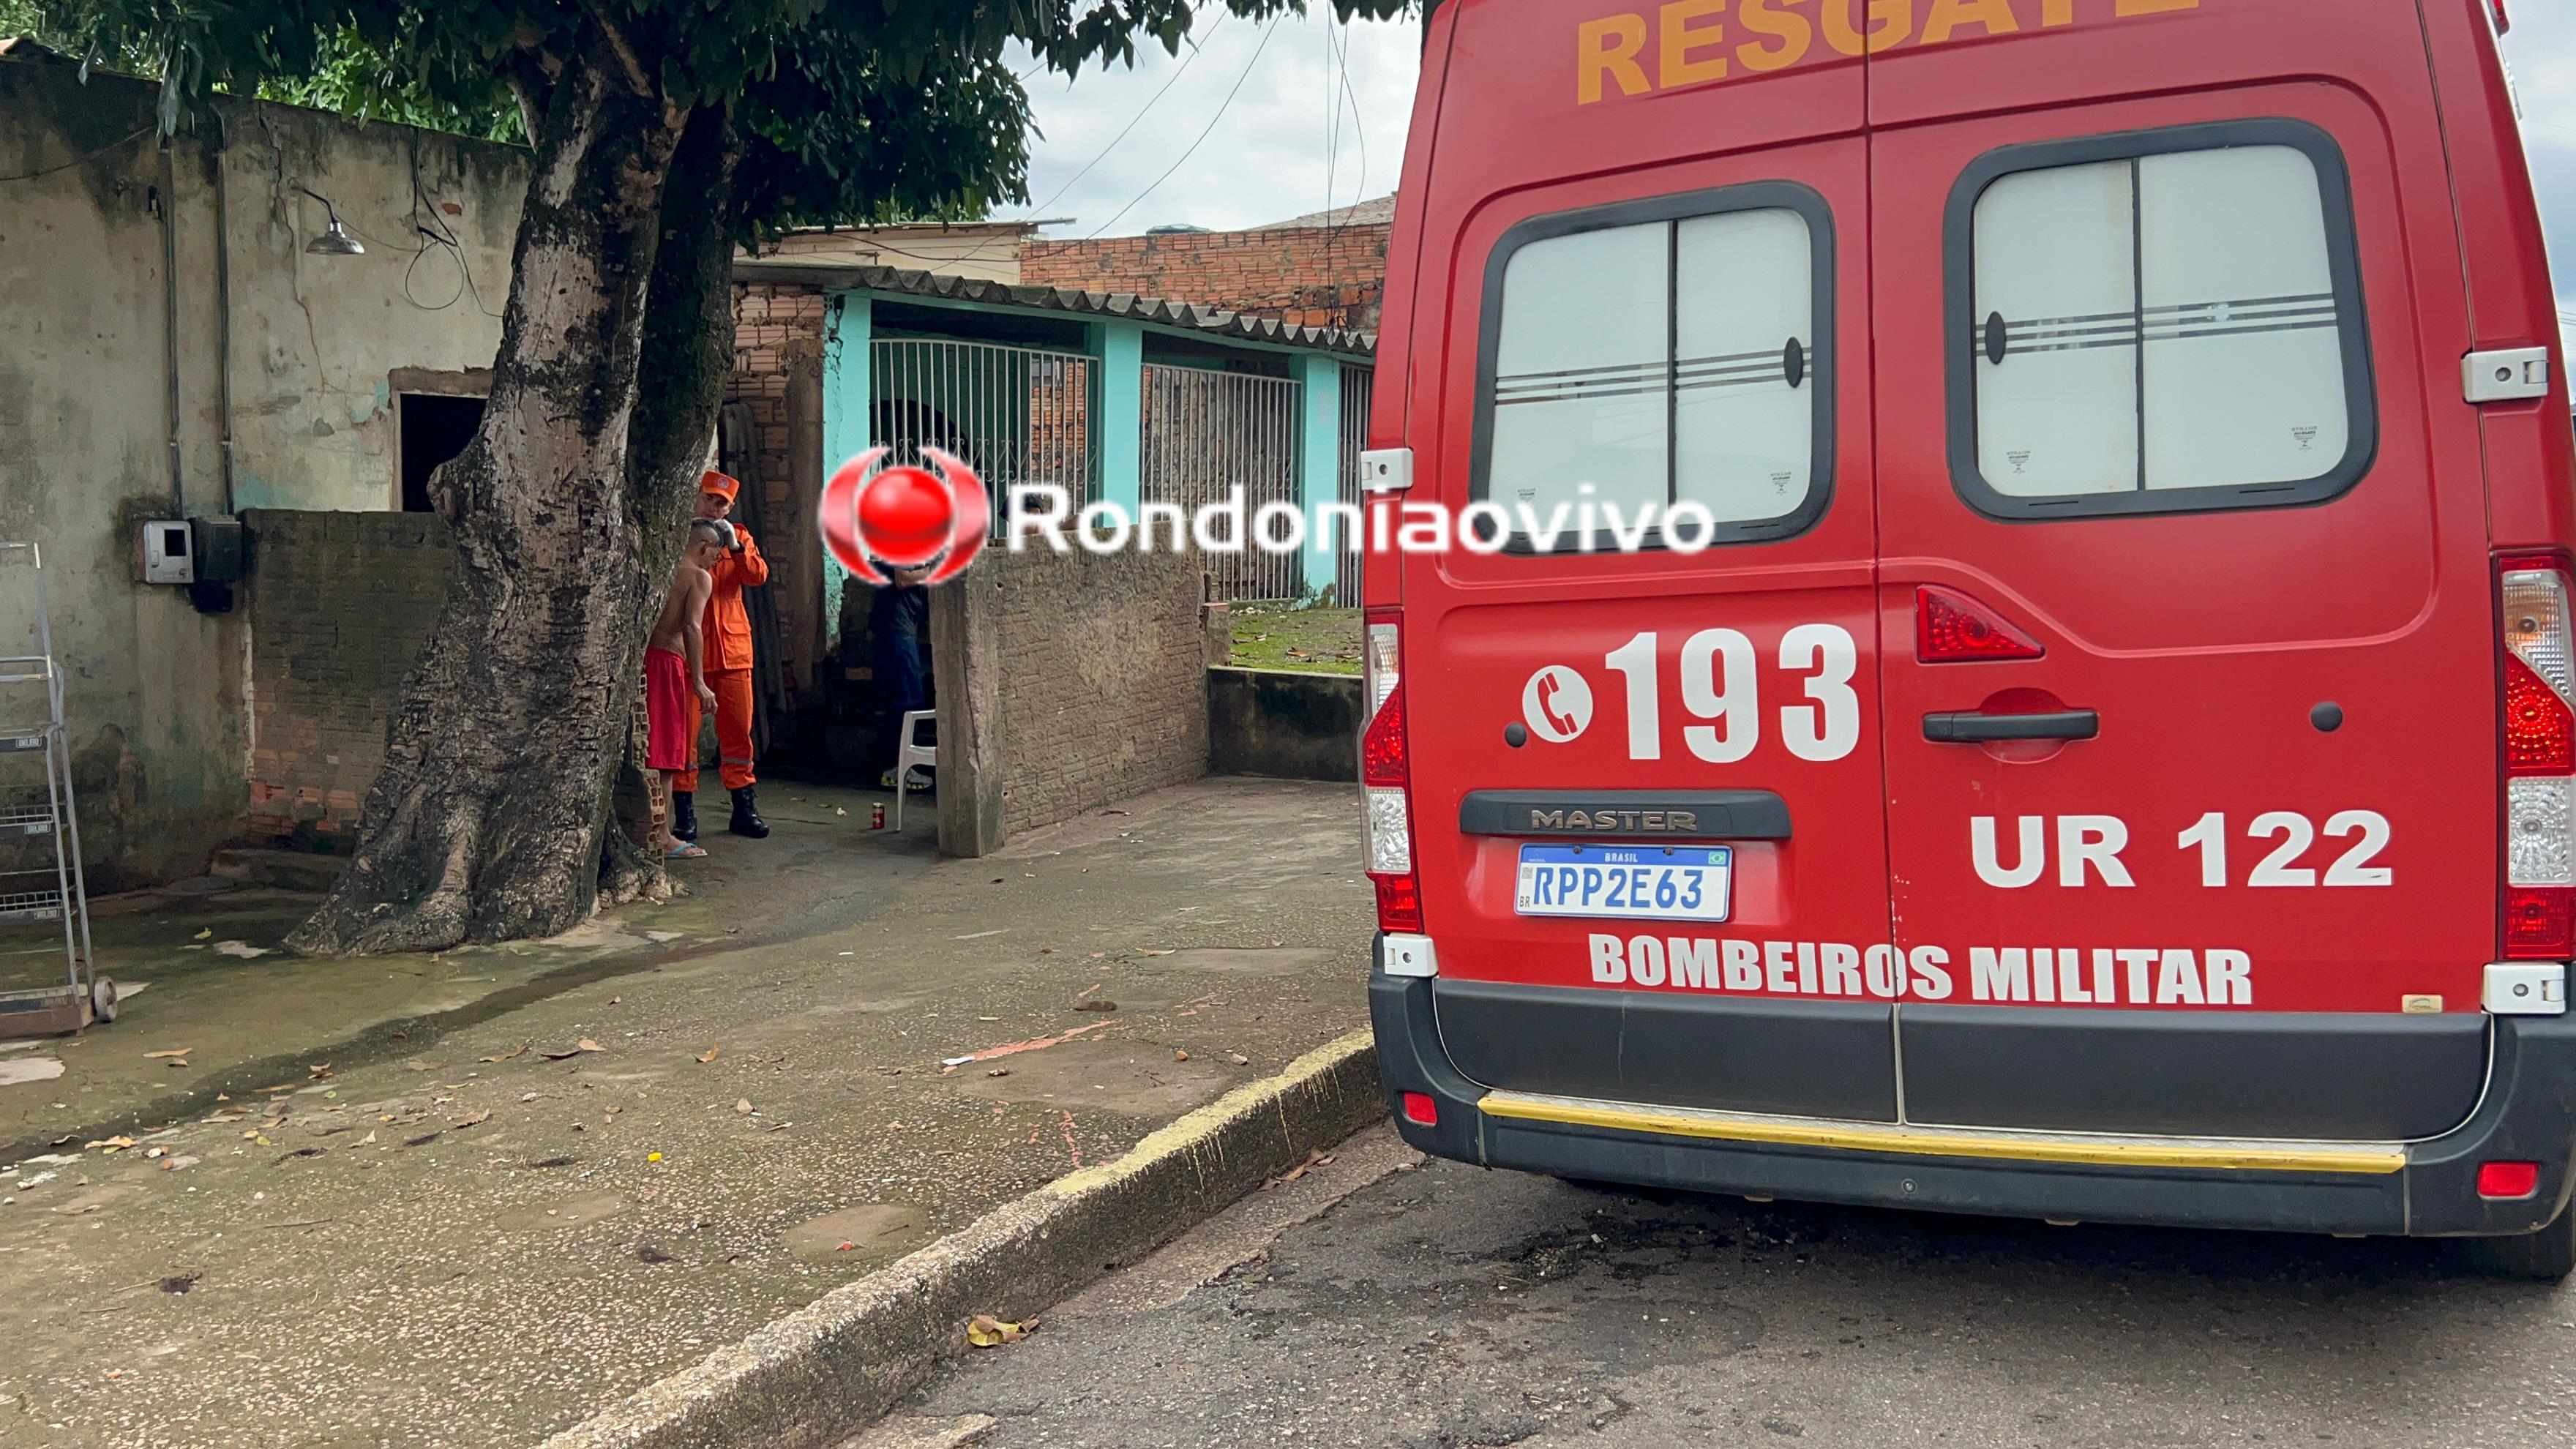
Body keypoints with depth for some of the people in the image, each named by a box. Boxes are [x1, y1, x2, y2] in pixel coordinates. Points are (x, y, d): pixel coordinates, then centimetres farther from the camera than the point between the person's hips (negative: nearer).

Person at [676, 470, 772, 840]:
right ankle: (684, 813, 1)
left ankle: (744, 808, 14)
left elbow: (758, 576, -3)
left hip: (732, 646, 3)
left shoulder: (739, 536, 13)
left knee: (737, 729, 6)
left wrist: (736, 547, -16)